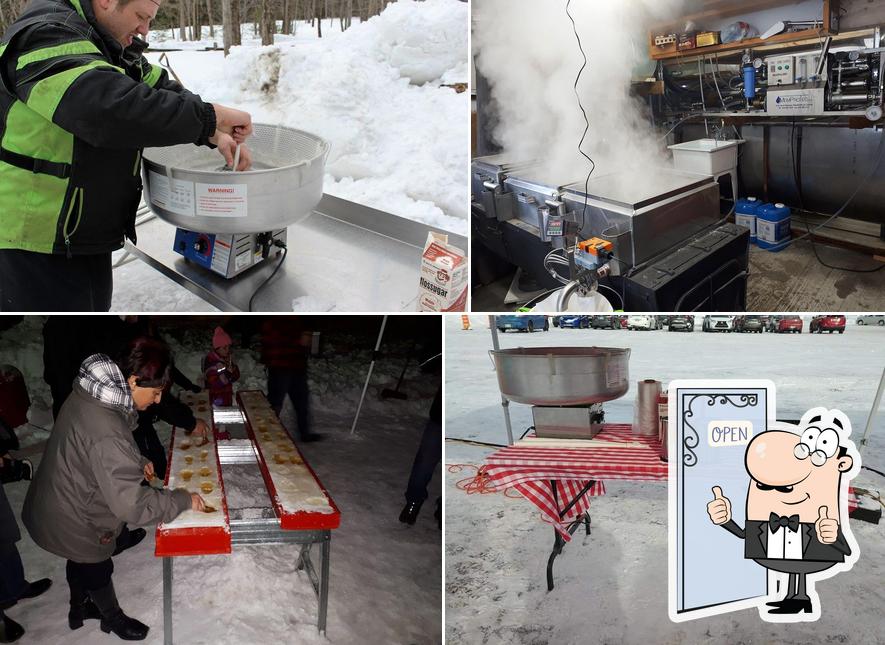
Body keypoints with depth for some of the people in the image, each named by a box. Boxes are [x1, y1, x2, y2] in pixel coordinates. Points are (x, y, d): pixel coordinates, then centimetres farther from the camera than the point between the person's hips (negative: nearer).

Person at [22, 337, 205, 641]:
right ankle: (113, 618, 48)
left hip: (55, 506, 8)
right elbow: (132, 505, -35)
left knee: (80, 563, 32)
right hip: (74, 524, -8)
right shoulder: (107, 435, -40)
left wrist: (136, 462, 4)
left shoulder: (89, 394, -11)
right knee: (98, 571, 21)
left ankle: (79, 609, 57)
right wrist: (183, 499, -23)